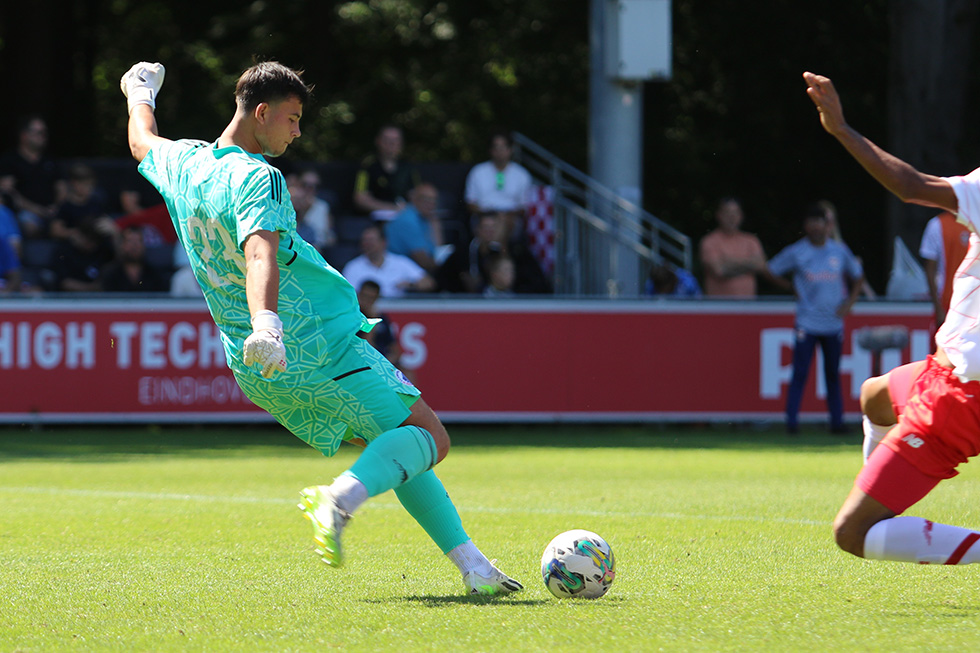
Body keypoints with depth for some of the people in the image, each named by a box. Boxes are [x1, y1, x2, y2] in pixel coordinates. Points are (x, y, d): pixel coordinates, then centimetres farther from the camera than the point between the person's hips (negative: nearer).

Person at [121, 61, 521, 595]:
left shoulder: (184, 165, 9)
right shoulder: (257, 178, -16)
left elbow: (142, 143, 33)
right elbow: (260, 253, -35)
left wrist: (140, 93, 53)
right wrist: (265, 324, -51)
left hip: (257, 375, 9)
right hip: (321, 347, -9)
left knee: (391, 445, 19)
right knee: (428, 438, -4)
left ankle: (469, 561, 12)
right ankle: (344, 496, -29)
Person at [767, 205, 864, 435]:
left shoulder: (840, 251, 6)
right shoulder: (796, 252, -1)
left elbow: (857, 276, 19)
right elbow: (772, 271, 9)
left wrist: (849, 302, 6)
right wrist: (794, 291, 6)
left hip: (833, 322, 3)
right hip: (807, 324, -3)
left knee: (833, 375, 7)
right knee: (800, 373, -7)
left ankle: (837, 421, 12)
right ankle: (792, 421, -3)